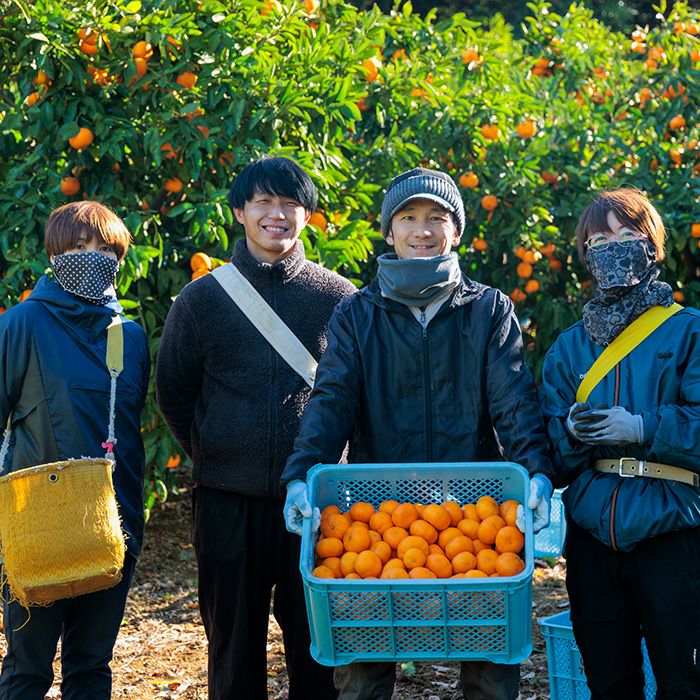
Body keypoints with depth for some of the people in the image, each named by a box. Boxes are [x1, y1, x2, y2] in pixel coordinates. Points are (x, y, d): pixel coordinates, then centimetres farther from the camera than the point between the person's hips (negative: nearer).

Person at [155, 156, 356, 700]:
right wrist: (212, 452, 8)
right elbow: (173, 390, 11)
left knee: (315, 636, 5)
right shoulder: (203, 298, 4)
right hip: (229, 496, 1)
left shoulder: (337, 296, 3)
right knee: (234, 640, 9)